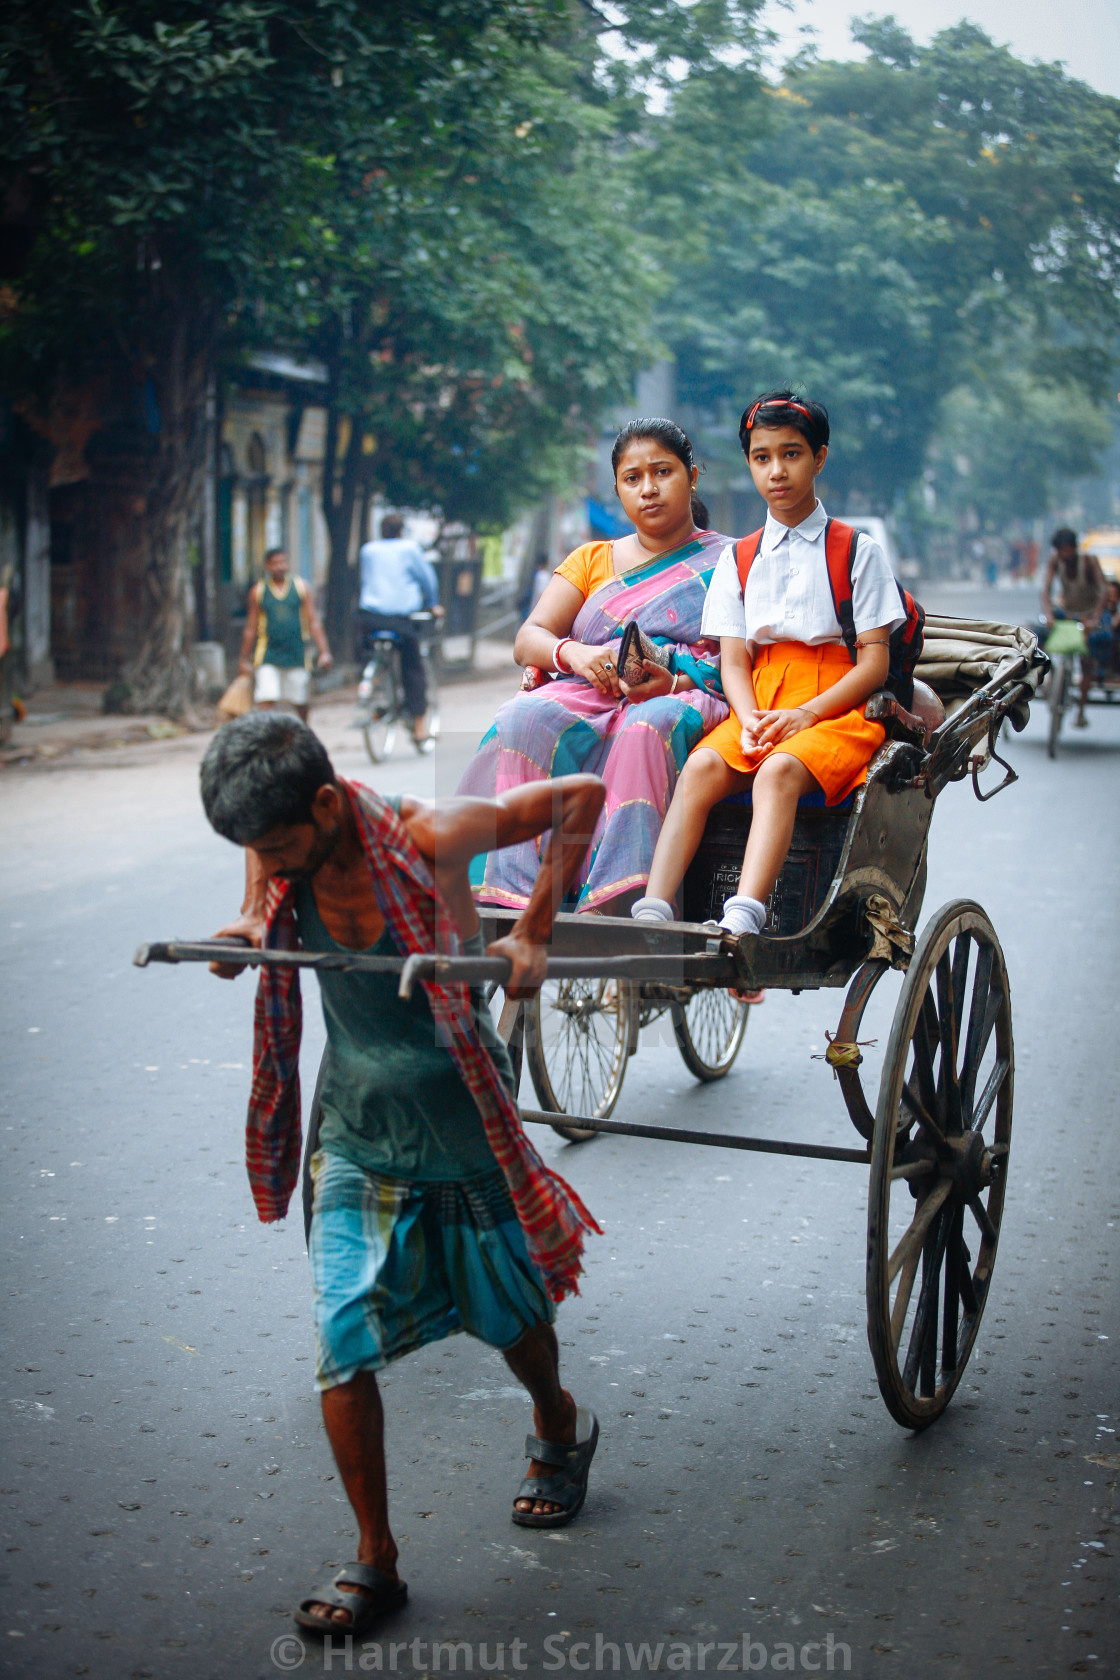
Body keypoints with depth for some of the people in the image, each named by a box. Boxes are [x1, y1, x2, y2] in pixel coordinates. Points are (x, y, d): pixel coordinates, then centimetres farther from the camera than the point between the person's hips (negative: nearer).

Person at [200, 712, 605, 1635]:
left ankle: (561, 1428, 49)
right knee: (342, 1345, -4)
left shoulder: (429, 839, -26)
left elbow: (581, 795, -18)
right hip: (353, 1137, 4)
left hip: (460, 1133, -4)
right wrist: (252, 918, -1)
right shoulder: (284, 849, -11)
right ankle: (374, 1559, 10)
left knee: (504, 1312, 16)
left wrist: (535, 930, -20)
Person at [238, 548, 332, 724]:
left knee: (302, 703, 9)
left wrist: (324, 651, -6)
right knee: (266, 702, -14)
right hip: (268, 657, -1)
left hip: (297, 656, 1)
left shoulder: (301, 587, 5)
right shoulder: (258, 591, 4)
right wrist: (244, 659, 10)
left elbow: (314, 622, 3)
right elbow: (251, 627, 9)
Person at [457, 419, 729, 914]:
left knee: (646, 730, -40)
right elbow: (527, 639, 14)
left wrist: (678, 680, -17)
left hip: (686, 696, -3)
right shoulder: (592, 560, 27)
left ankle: (610, 906, -48)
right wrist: (574, 654, -10)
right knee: (528, 720, -32)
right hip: (586, 690, 3)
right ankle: (513, 901, -40)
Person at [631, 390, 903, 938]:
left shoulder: (858, 551, 8)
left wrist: (806, 714, -15)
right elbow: (733, 660, 9)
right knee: (701, 767, -28)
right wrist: (750, 719, -13)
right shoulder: (738, 558, 18)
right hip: (758, 705, 3)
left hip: (838, 706, -3)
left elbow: (874, 663, 0)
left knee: (779, 771, -34)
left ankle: (740, 924, -51)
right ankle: (651, 916, -40)